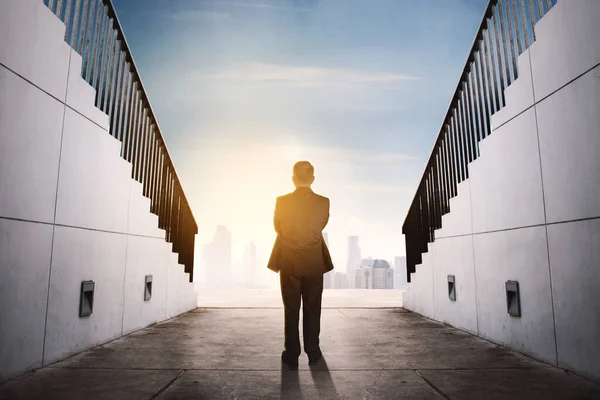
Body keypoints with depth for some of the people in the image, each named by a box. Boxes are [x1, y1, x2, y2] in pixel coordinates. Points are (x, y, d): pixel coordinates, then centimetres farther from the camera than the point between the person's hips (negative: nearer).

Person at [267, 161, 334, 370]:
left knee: (291, 310, 11)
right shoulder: (324, 202, -11)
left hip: (289, 263, -1)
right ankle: (313, 353, 26)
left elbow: (277, 228, 2)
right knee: (312, 309, 15)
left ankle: (291, 355, 19)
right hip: (314, 263, 1)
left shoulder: (282, 201, -13)